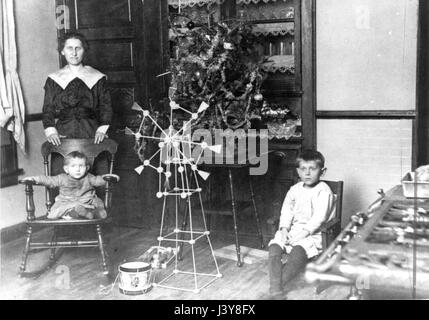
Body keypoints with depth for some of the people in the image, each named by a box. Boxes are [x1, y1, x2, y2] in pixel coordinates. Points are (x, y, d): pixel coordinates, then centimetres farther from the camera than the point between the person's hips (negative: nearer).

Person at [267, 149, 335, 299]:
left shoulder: (323, 191, -8)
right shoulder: (295, 189, 12)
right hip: (293, 230, 6)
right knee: (274, 247, -20)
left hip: (314, 233, -6)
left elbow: (319, 218, -16)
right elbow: (286, 211, 9)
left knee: (298, 251, -35)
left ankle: (276, 284, -28)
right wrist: (284, 229, -9)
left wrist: (303, 233, -22)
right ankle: (276, 291, -28)